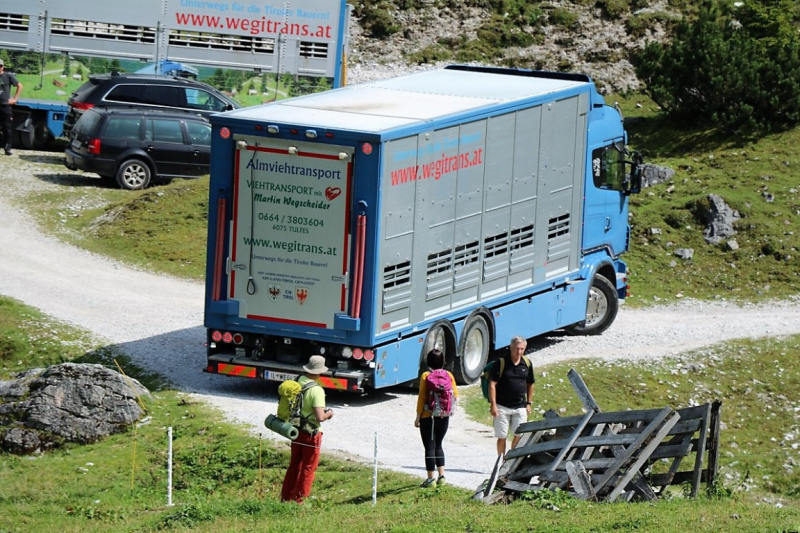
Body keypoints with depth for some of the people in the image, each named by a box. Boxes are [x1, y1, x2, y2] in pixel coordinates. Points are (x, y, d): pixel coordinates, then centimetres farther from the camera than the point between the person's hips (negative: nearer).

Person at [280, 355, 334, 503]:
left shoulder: (297, 382, -2)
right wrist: (328, 414, -8)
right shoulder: (316, 390, -24)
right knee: (308, 468, 7)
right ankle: (299, 500, 11)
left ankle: (285, 497, 27)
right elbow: (320, 417, -28)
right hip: (311, 434, -7)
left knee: (294, 465, 20)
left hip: (296, 431, 7)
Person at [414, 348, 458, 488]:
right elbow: (455, 395, 2)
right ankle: (442, 476, 17)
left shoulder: (426, 376, -12)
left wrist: (418, 416, -5)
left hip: (428, 417, -4)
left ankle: (431, 479, 4)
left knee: (430, 447, 3)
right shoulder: (449, 375, -1)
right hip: (444, 417, 4)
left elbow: (422, 397, -12)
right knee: (438, 445, 19)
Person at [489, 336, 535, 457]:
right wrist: (493, 405, -13)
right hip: (502, 406, -3)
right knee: (502, 437, 1)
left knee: (519, 436, 0)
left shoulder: (527, 364, 4)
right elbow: (492, 384, -8)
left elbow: (530, 384, 17)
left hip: (520, 407, 3)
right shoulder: (501, 362, -8)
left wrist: (528, 403, 14)